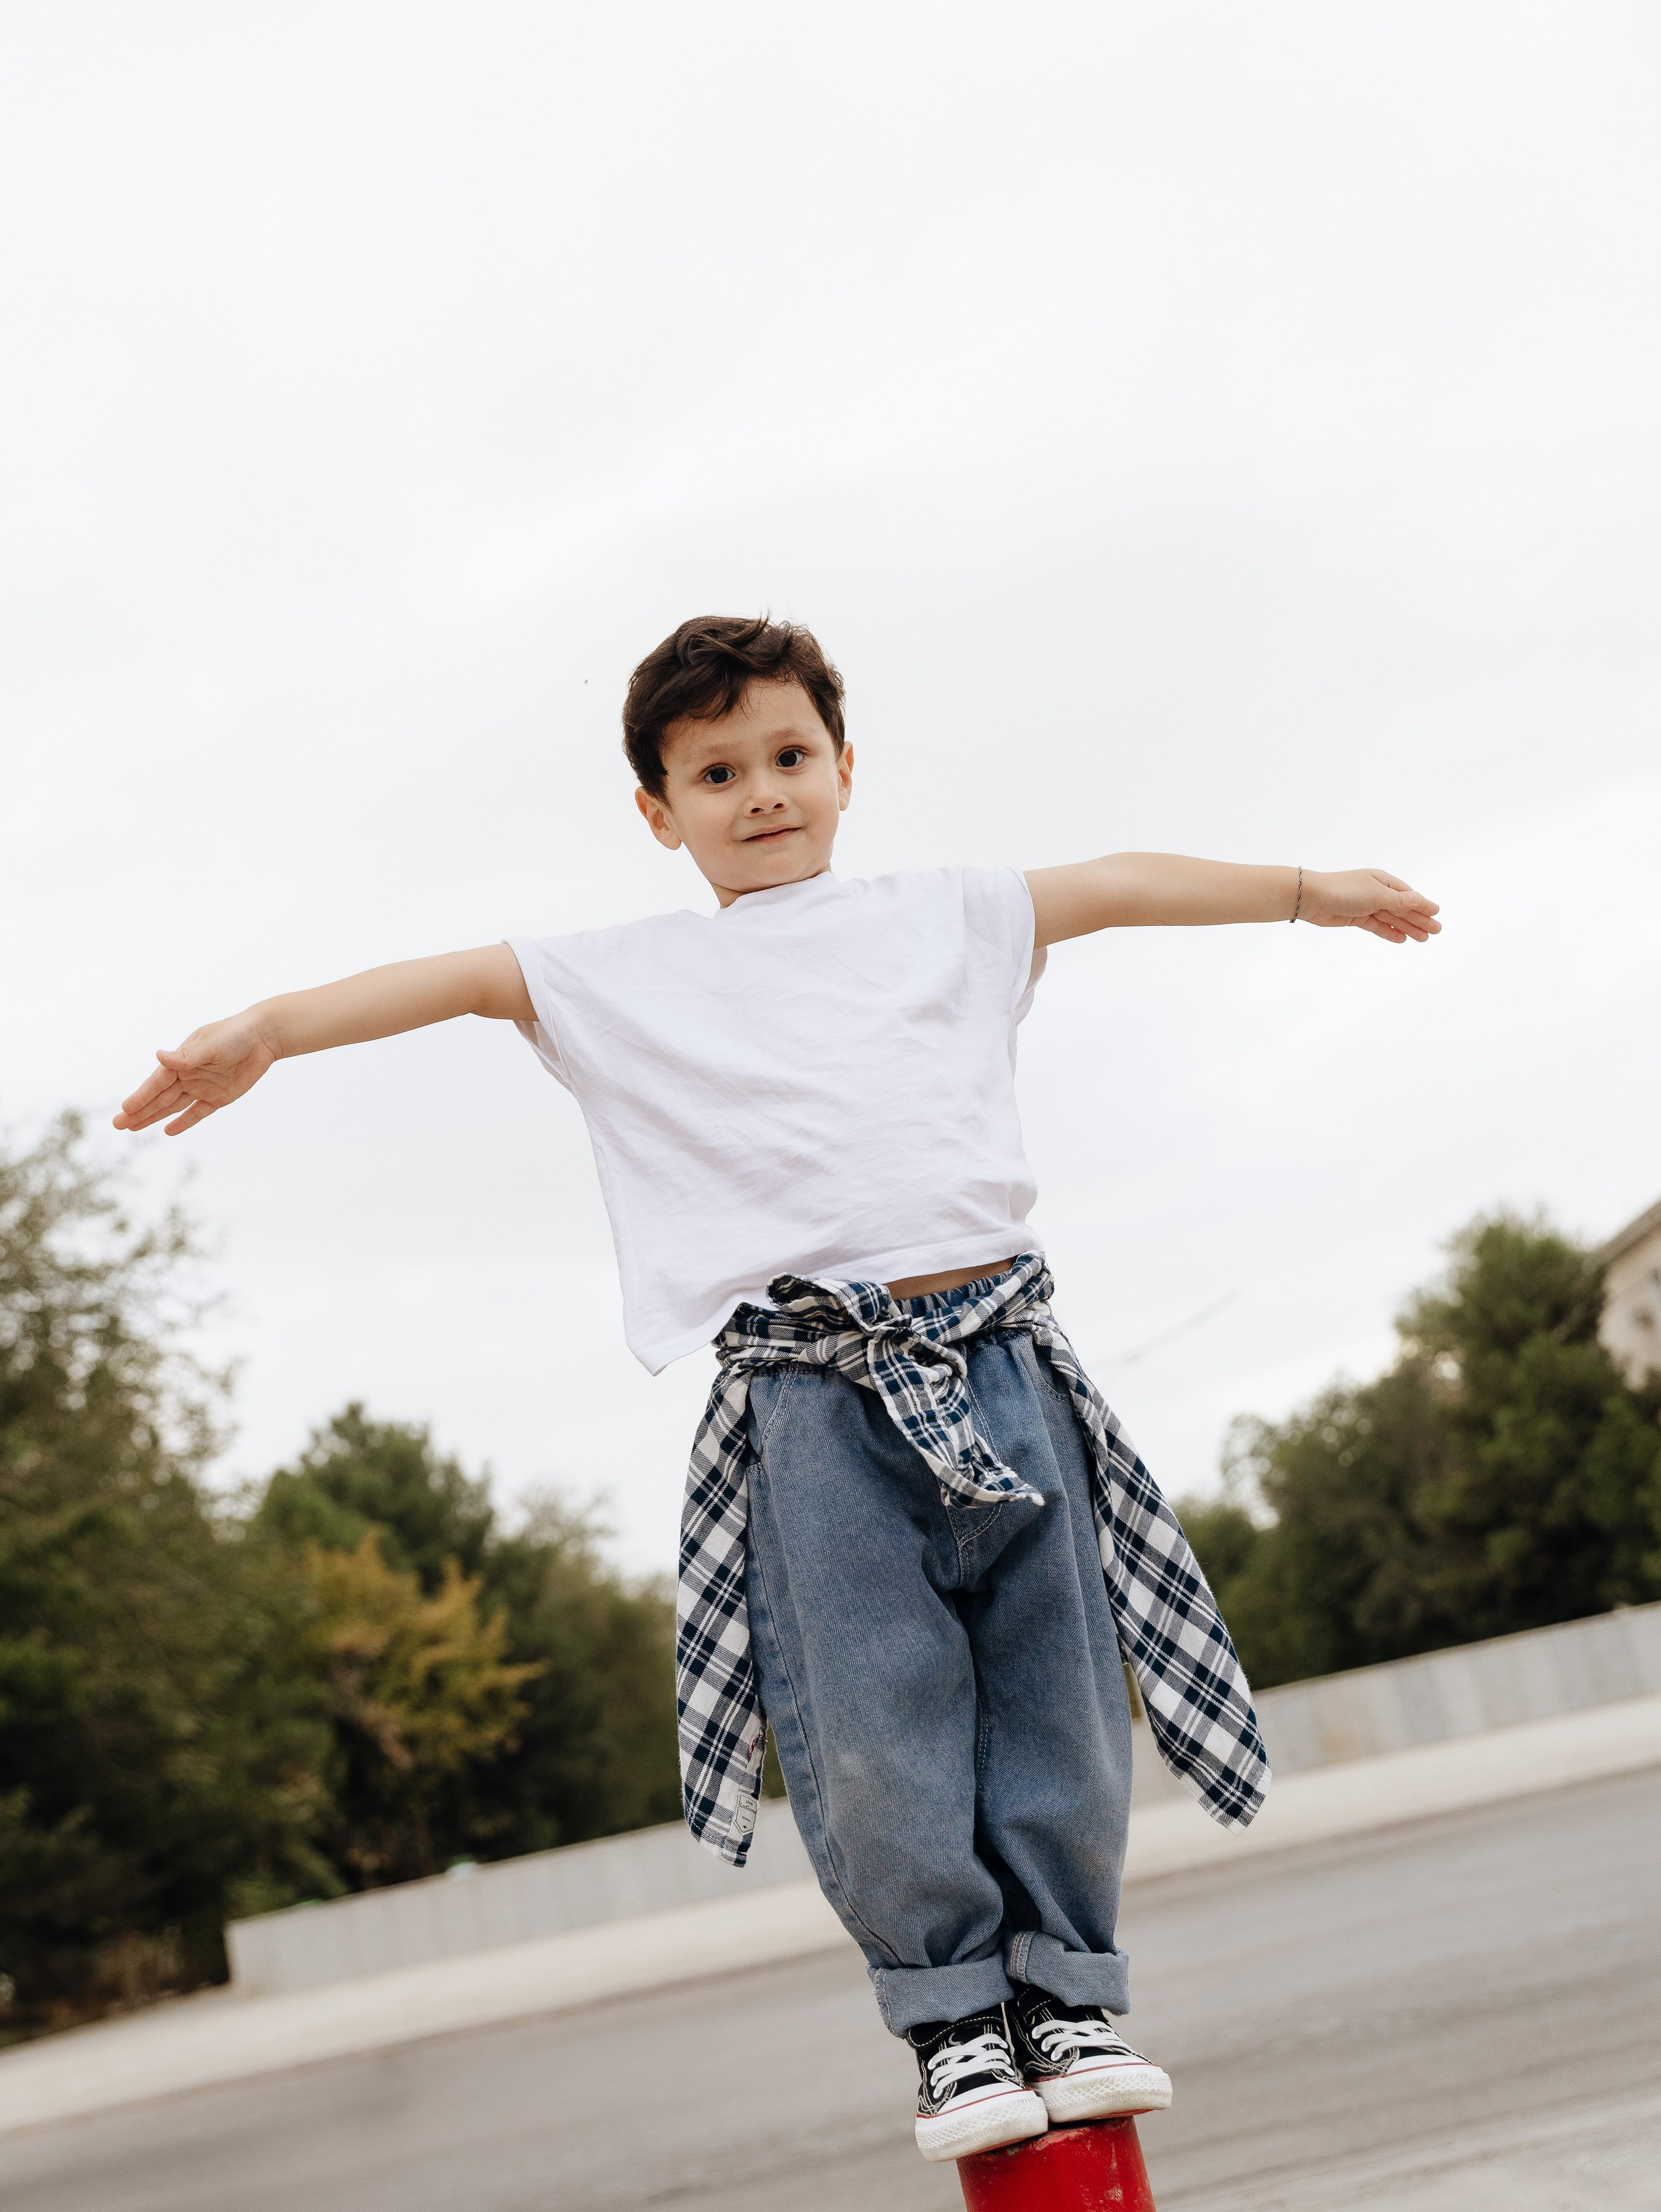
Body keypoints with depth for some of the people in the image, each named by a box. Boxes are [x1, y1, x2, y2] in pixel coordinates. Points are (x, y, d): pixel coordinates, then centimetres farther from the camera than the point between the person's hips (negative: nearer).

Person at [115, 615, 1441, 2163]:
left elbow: (1119, 884, 21)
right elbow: (454, 978, 9)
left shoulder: (945, 918, 20)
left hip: (995, 1352, 2)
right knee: (873, 1734, -7)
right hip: (814, 1394, -1)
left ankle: (1067, 1986, 15)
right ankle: (955, 2010, 7)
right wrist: (266, 1031, -2)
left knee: (1054, 1692, 2)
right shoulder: (624, 980, 16)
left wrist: (1305, 889, 20)